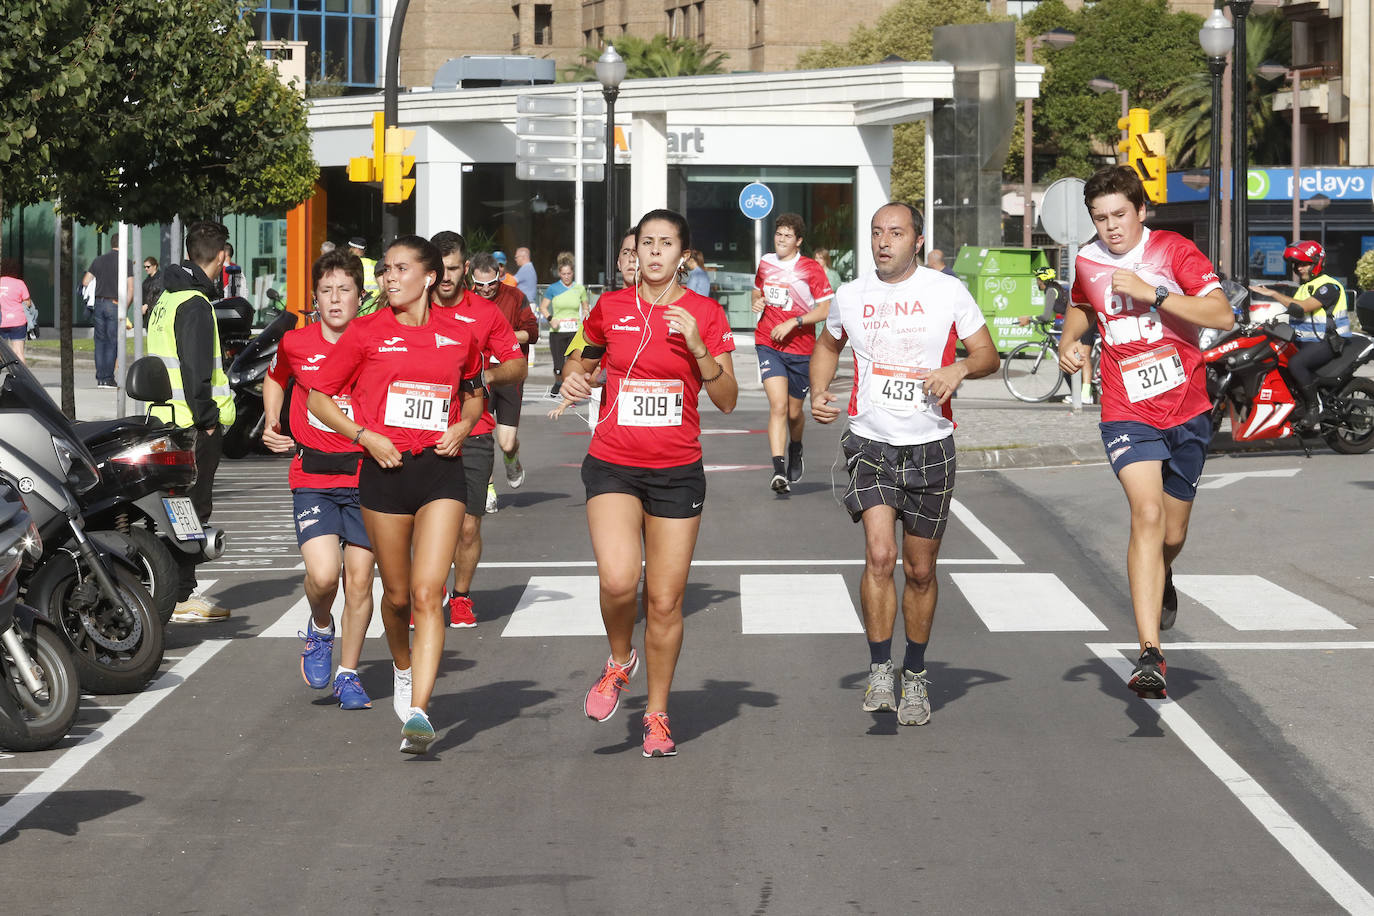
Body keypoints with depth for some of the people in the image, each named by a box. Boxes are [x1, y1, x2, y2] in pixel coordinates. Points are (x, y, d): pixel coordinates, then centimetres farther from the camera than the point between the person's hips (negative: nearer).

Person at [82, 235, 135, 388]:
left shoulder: (98, 260, 9)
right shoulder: (126, 262, -3)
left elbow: (85, 281, 10)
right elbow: (130, 288, -8)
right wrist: (124, 308, -2)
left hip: (99, 304, 4)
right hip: (115, 305, -4)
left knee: (100, 341, 9)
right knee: (112, 342, -1)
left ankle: (100, 378, 7)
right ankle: (108, 378, -5)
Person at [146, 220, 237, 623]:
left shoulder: (165, 298, 16)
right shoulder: (195, 304, -15)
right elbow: (196, 367, -21)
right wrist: (206, 417, -16)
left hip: (165, 419, 10)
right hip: (194, 424, -10)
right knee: (192, 508, -6)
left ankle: (178, 591, 19)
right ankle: (179, 598, -5)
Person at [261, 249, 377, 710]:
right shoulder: (296, 344, 0)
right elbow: (274, 379, 22)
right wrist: (271, 426, 8)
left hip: (365, 474, 0)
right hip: (312, 477, 0)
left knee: (359, 581, 3)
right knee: (323, 574, -18)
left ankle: (347, 673, 21)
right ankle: (319, 629, 16)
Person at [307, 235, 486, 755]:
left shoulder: (459, 333, 3)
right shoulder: (367, 332, -1)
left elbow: (474, 390, 22)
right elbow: (318, 397, 5)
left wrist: (463, 425, 2)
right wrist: (365, 435, -8)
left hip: (440, 469, 0)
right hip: (386, 470, 0)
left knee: (428, 592, -14)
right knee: (397, 593, 12)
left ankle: (418, 712, -19)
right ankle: (403, 668, 43)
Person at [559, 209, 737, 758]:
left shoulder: (705, 315, 0)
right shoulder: (610, 308, 4)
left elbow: (727, 400, -4)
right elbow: (584, 360, 23)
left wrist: (698, 347, -17)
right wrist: (574, 378, 0)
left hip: (676, 471, 0)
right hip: (613, 465, 0)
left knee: (665, 601, 2)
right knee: (619, 579, -22)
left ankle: (657, 714, 20)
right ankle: (619, 661, 10)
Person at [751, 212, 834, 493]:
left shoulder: (811, 269, -6)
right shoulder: (766, 263, 7)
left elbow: (826, 310, -9)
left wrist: (792, 322, -18)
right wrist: (757, 302, 3)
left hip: (800, 348, -1)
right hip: (768, 345, 1)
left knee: (794, 412, 12)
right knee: (778, 406, -17)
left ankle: (795, 452, 45)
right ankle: (778, 471, -24)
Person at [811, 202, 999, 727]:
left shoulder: (947, 291, -2)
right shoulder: (851, 296, 4)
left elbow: (989, 356, 2)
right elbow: (829, 345, 24)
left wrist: (959, 368, -20)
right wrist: (818, 392, 6)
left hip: (930, 447, 0)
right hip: (871, 444, 0)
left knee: (920, 570, 8)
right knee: (880, 554, -19)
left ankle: (915, 676, 26)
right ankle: (880, 671, -9)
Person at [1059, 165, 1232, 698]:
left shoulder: (1174, 251, -7)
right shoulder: (1087, 264, 3)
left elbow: (1221, 315, -19)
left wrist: (1150, 293, -23)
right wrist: (1068, 343, 7)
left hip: (1187, 412, 0)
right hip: (1127, 415, 0)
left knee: (1172, 531, 13)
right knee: (1147, 514, -22)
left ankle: (1162, 579, 53)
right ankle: (1150, 655, -26)